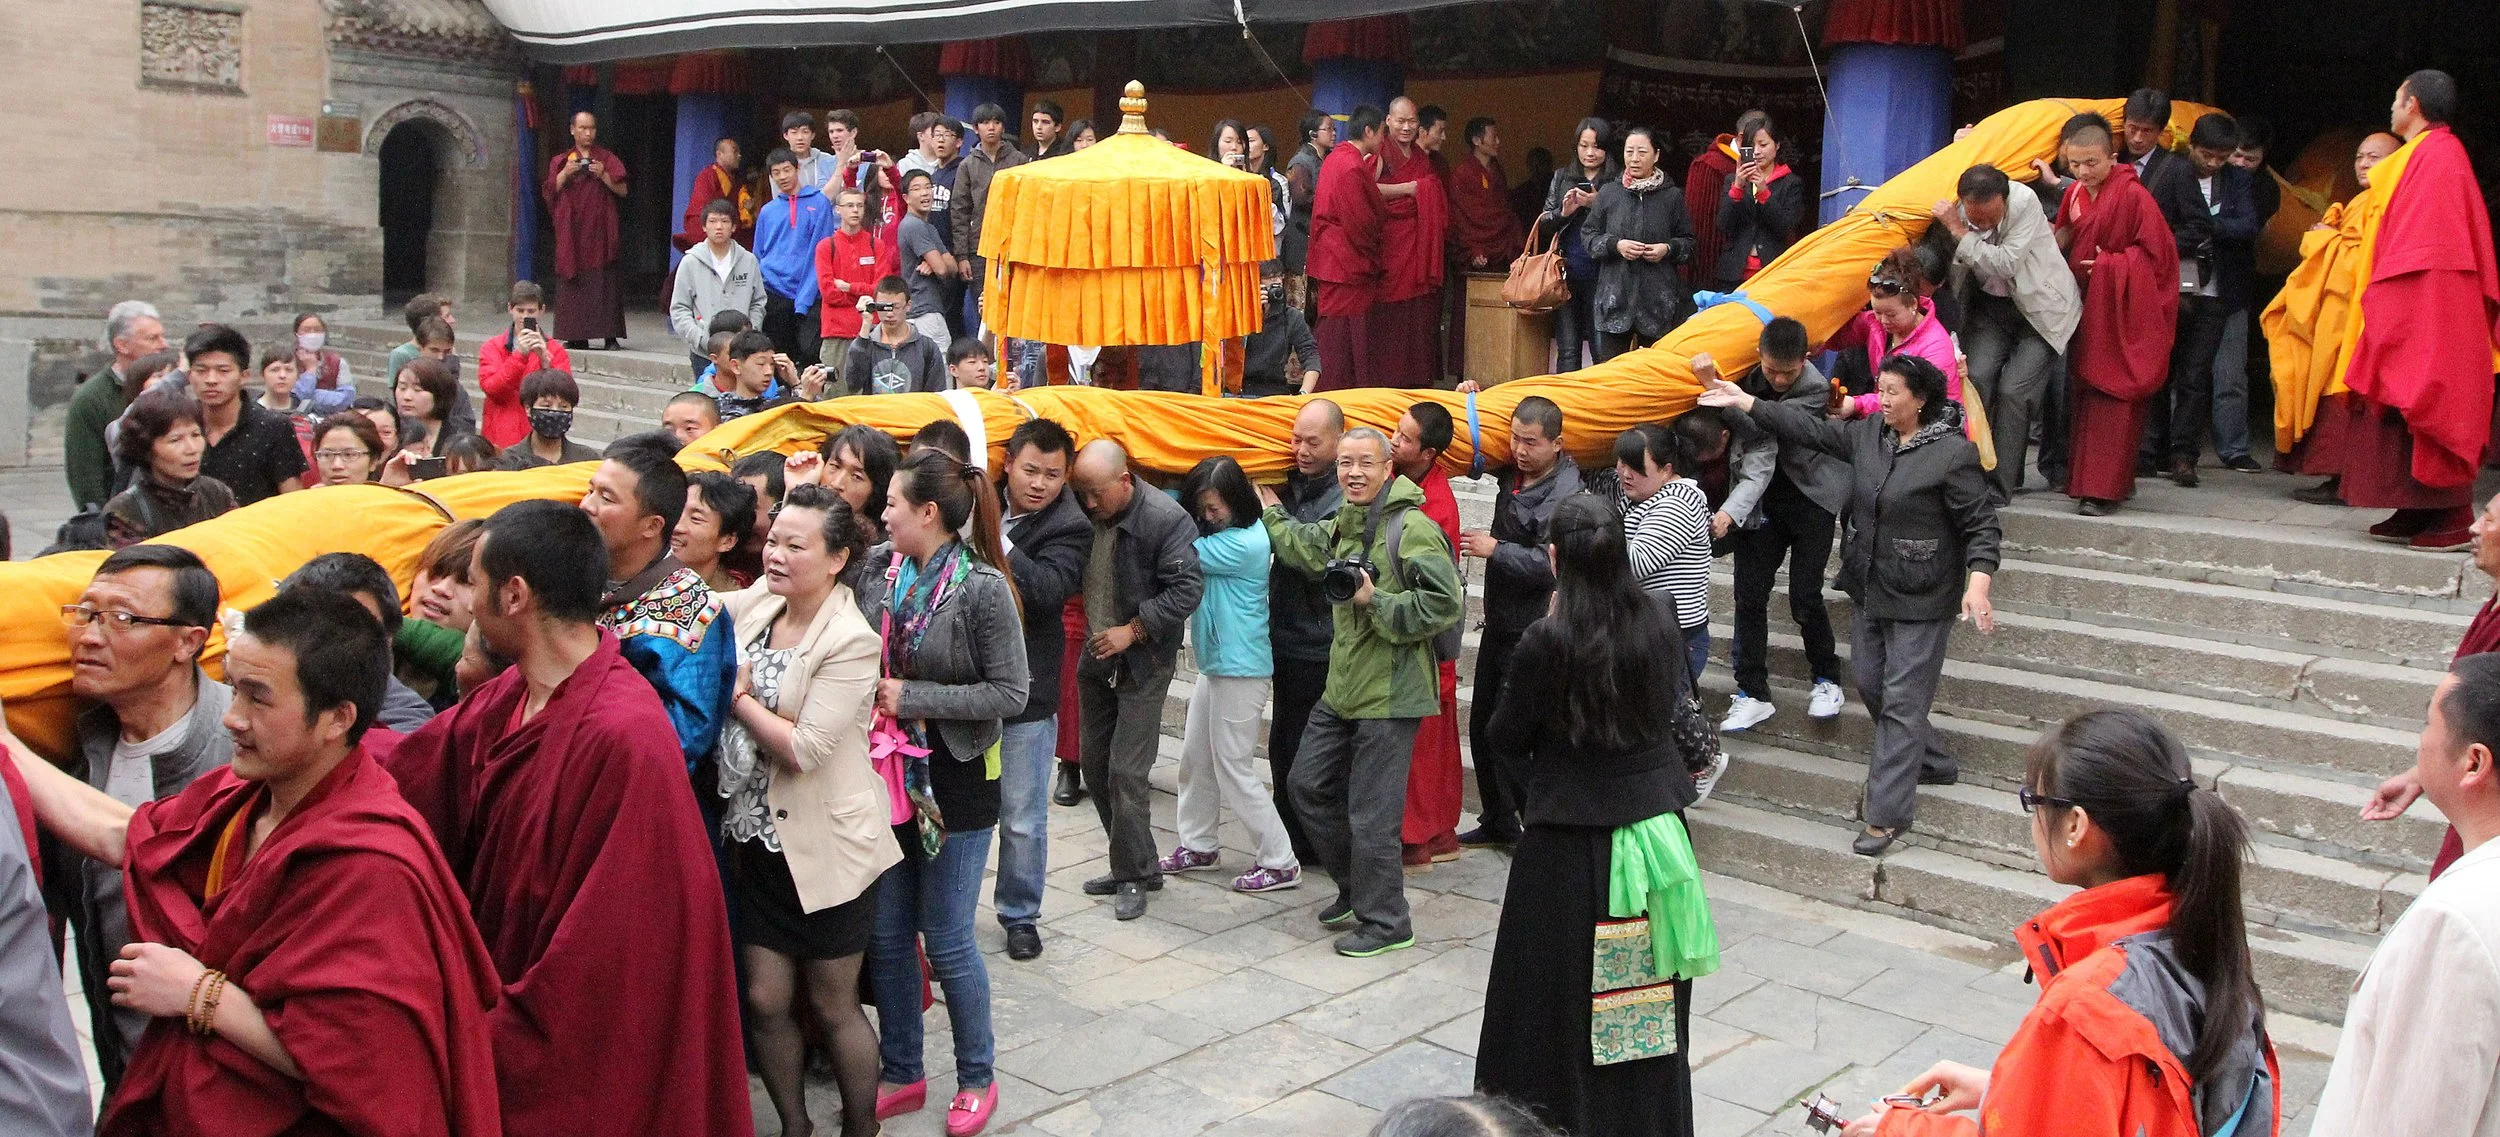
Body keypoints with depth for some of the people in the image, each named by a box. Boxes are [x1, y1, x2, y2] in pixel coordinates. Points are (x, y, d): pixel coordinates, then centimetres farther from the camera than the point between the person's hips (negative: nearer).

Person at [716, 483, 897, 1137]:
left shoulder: (851, 643, -18)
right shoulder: (754, 603, 1)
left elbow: (803, 750, -21)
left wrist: (738, 694, -13)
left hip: (827, 848, -5)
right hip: (758, 840, 6)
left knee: (831, 1006, 8)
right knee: (765, 1001, 10)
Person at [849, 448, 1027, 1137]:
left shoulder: (982, 587, -15)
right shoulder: (878, 570, 0)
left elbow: (1010, 692, -15)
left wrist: (912, 697, -17)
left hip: (953, 783, -5)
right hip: (886, 776, 5)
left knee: (947, 941, 4)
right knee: (886, 936, 13)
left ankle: (977, 1077, 25)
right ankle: (901, 1075, 30)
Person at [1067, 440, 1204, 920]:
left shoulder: (1166, 519, -18)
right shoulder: (1083, 514, -2)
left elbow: (1187, 589, -20)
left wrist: (1133, 630, -20)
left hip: (1143, 664, -7)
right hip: (1095, 659, 7)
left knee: (1125, 772, -7)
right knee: (1096, 767, 12)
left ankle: (1134, 875, 7)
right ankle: (1131, 864, 25)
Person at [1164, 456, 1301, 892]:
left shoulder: (1246, 543, -21)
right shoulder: (1221, 533, 7)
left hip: (1241, 670, -9)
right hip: (1214, 664, 9)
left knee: (1234, 770, -3)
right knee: (1195, 759, 16)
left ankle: (1280, 863, 5)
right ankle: (1197, 846, 31)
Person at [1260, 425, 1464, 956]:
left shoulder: (1413, 529, -16)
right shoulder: (1344, 523, 12)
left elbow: (1446, 603, -22)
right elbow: (1306, 549, 35)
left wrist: (1375, 601, -23)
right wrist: (1270, 513, 38)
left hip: (1390, 695, -9)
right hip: (1342, 689, 9)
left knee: (1371, 813, -3)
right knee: (1308, 786, 17)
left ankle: (1385, 922, 13)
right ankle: (1356, 887, 34)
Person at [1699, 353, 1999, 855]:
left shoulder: (1954, 454, -18)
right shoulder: (1868, 434, 2)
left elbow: (1980, 526, -16)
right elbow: (1810, 428, 6)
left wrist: (1978, 583, -29)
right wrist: (1743, 401, 3)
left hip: (1921, 602, -8)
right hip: (1871, 589, 8)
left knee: (1902, 701, -5)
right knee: (1871, 687, 18)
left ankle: (1885, 817, -1)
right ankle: (1932, 764, 40)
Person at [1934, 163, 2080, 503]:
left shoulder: (2025, 202, -23)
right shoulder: (1956, 213, -12)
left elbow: (2006, 264, -28)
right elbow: (1948, 276, 0)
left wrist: (1960, 232, -26)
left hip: (2041, 308, -4)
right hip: (1991, 306, 4)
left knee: (2012, 391, -14)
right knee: (1975, 378, -17)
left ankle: (1999, 486, -5)